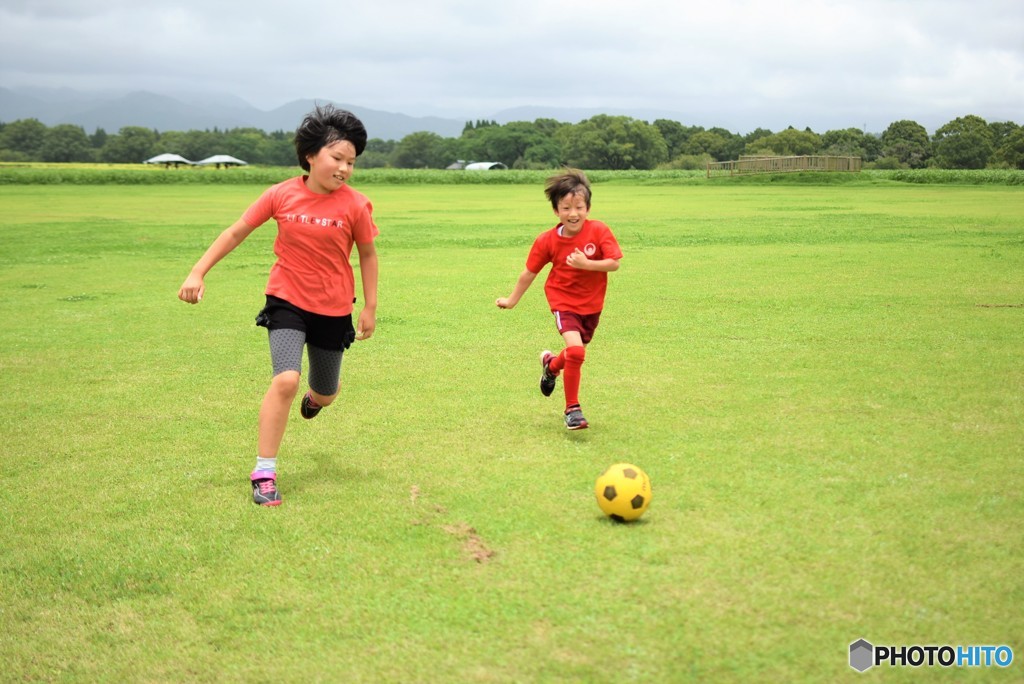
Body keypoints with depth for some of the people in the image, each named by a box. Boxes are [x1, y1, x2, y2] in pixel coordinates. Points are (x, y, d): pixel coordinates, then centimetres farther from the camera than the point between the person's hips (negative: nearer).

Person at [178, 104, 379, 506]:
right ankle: (264, 473, -10)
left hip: (334, 310, 1)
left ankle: (316, 396, 58)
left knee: (326, 394, 15)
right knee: (286, 380, -22)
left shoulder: (355, 205, -12)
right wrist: (198, 272, -3)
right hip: (287, 302, -1)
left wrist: (370, 307, 3)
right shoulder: (282, 195, -10)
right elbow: (237, 232, 0)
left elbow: (367, 254, 2)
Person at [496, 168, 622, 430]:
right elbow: (530, 272, -2)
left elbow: (614, 263, -18)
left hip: (592, 303, 3)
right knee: (576, 351, -21)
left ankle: (551, 364, 55)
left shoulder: (599, 231, -14)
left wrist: (587, 264, -33)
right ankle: (572, 409, -5)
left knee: (577, 352, 18)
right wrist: (513, 300, 6)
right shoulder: (547, 241, -12)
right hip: (563, 301, -3)